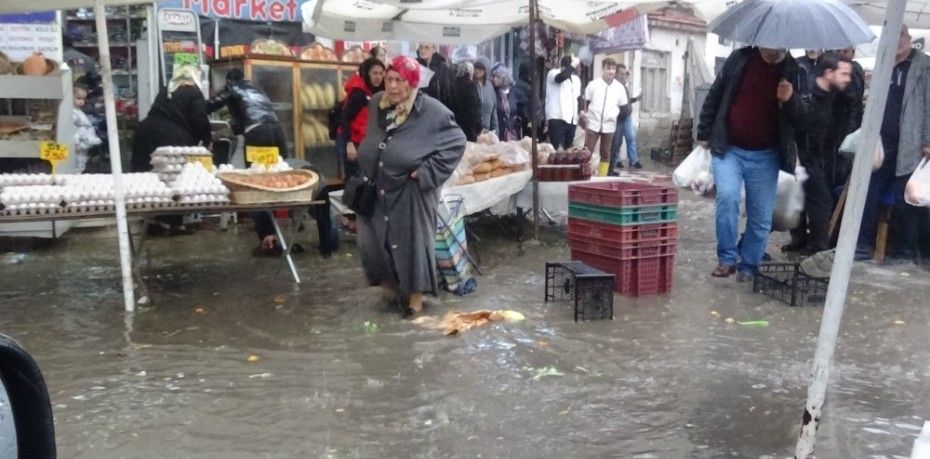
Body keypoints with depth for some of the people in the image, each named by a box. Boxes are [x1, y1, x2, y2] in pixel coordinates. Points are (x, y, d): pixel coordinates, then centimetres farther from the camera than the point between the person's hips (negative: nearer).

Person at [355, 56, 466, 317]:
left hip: (411, 190, -5)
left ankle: (415, 296, 19)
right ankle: (391, 284, 30)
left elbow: (457, 141, -11)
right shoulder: (376, 104, 4)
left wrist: (428, 171, -16)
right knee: (371, 241, 6)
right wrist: (367, 166, 14)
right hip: (378, 187, 6)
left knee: (412, 242, 1)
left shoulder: (430, 111, -14)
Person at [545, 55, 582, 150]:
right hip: (557, 117, -7)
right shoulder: (553, 73, -1)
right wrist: (573, 66, -15)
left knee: (568, 148, 7)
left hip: (572, 119, 7)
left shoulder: (576, 79, 19)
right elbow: (561, 77, -25)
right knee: (558, 149, -14)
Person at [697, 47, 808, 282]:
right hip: (728, 148, -1)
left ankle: (748, 266, 21)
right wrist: (704, 134, 6)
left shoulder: (794, 72, 0)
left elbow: (802, 118, -1)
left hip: (765, 156, 1)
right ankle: (727, 258, -6)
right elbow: (714, 97, 6)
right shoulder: (740, 59, -1)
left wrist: (790, 101, -22)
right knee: (727, 196, -21)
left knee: (761, 216, 4)